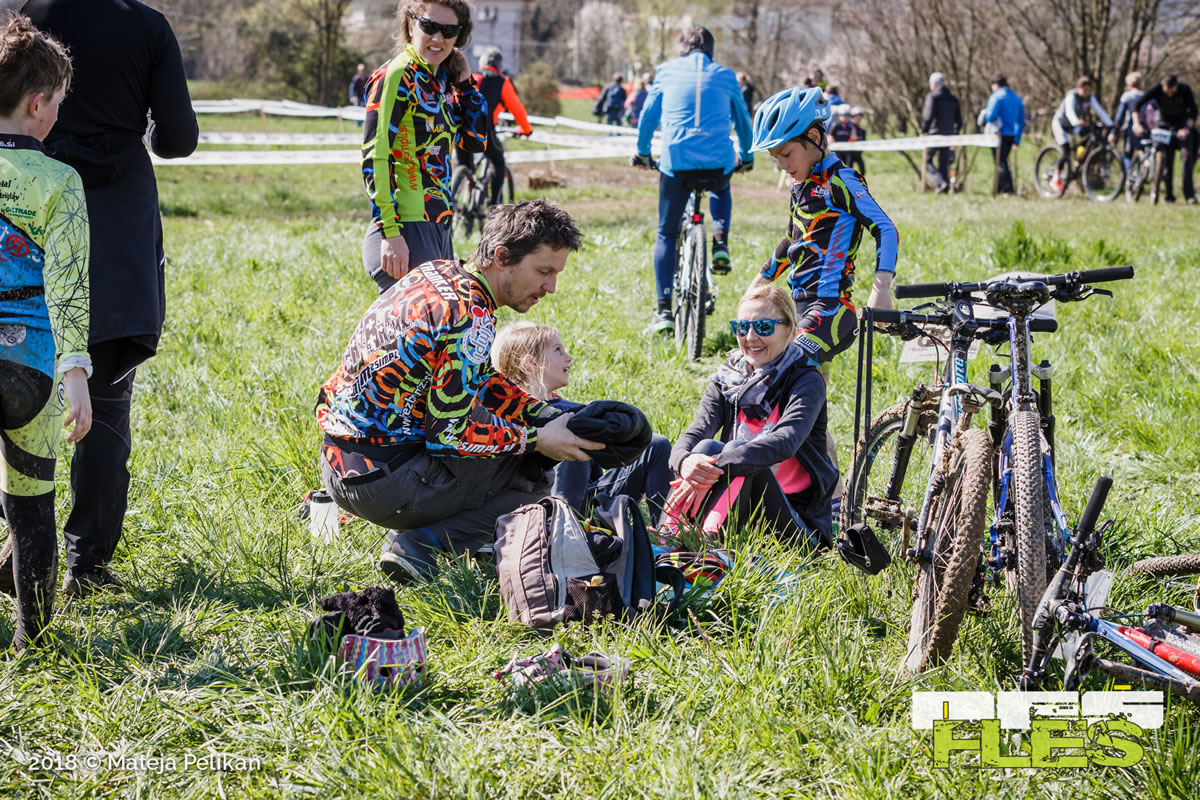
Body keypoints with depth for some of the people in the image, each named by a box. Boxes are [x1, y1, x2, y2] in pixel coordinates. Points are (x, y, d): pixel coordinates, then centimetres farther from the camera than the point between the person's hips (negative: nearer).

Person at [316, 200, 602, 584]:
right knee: (533, 477, 0)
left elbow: (477, 381, 19)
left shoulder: (439, 273, 8)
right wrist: (537, 440, -9)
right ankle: (421, 545, -13)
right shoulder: (470, 320, -20)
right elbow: (452, 432, -20)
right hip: (380, 478, -9)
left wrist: (548, 416, 8)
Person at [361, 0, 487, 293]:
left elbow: (476, 142, 19)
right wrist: (390, 233, -22)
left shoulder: (441, 80, 13)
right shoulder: (396, 77, -10)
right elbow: (374, 157, -17)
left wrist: (464, 81, 9)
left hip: (439, 229, 9)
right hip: (407, 234, -9)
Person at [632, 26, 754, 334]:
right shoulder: (725, 76, 14)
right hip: (719, 163, 1)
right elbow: (743, 120, 24)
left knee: (666, 234, 12)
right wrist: (746, 155, 40)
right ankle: (720, 243, 13)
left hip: (677, 163, -1)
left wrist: (642, 152, 27)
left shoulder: (667, 70, 11)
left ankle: (663, 311, 1)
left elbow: (648, 115, 12)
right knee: (721, 189, 39)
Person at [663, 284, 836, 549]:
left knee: (740, 451, -28)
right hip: (738, 512, 4)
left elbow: (786, 442, -26)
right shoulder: (726, 381, 9)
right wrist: (685, 461, -35)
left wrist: (716, 468, -40)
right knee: (707, 447, -21)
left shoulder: (806, 382, -6)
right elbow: (694, 434, -8)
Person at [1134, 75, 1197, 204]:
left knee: (1187, 156, -16)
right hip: (1165, 124, 1)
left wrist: (1187, 129, -35)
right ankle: (1169, 194, 6)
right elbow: (1138, 105, -22)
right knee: (1167, 160, -6)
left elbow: (1193, 111, -21)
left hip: (1183, 125, -1)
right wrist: (1136, 123, -35)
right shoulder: (1157, 89, -20)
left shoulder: (1185, 89, -21)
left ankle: (1189, 194, -17)